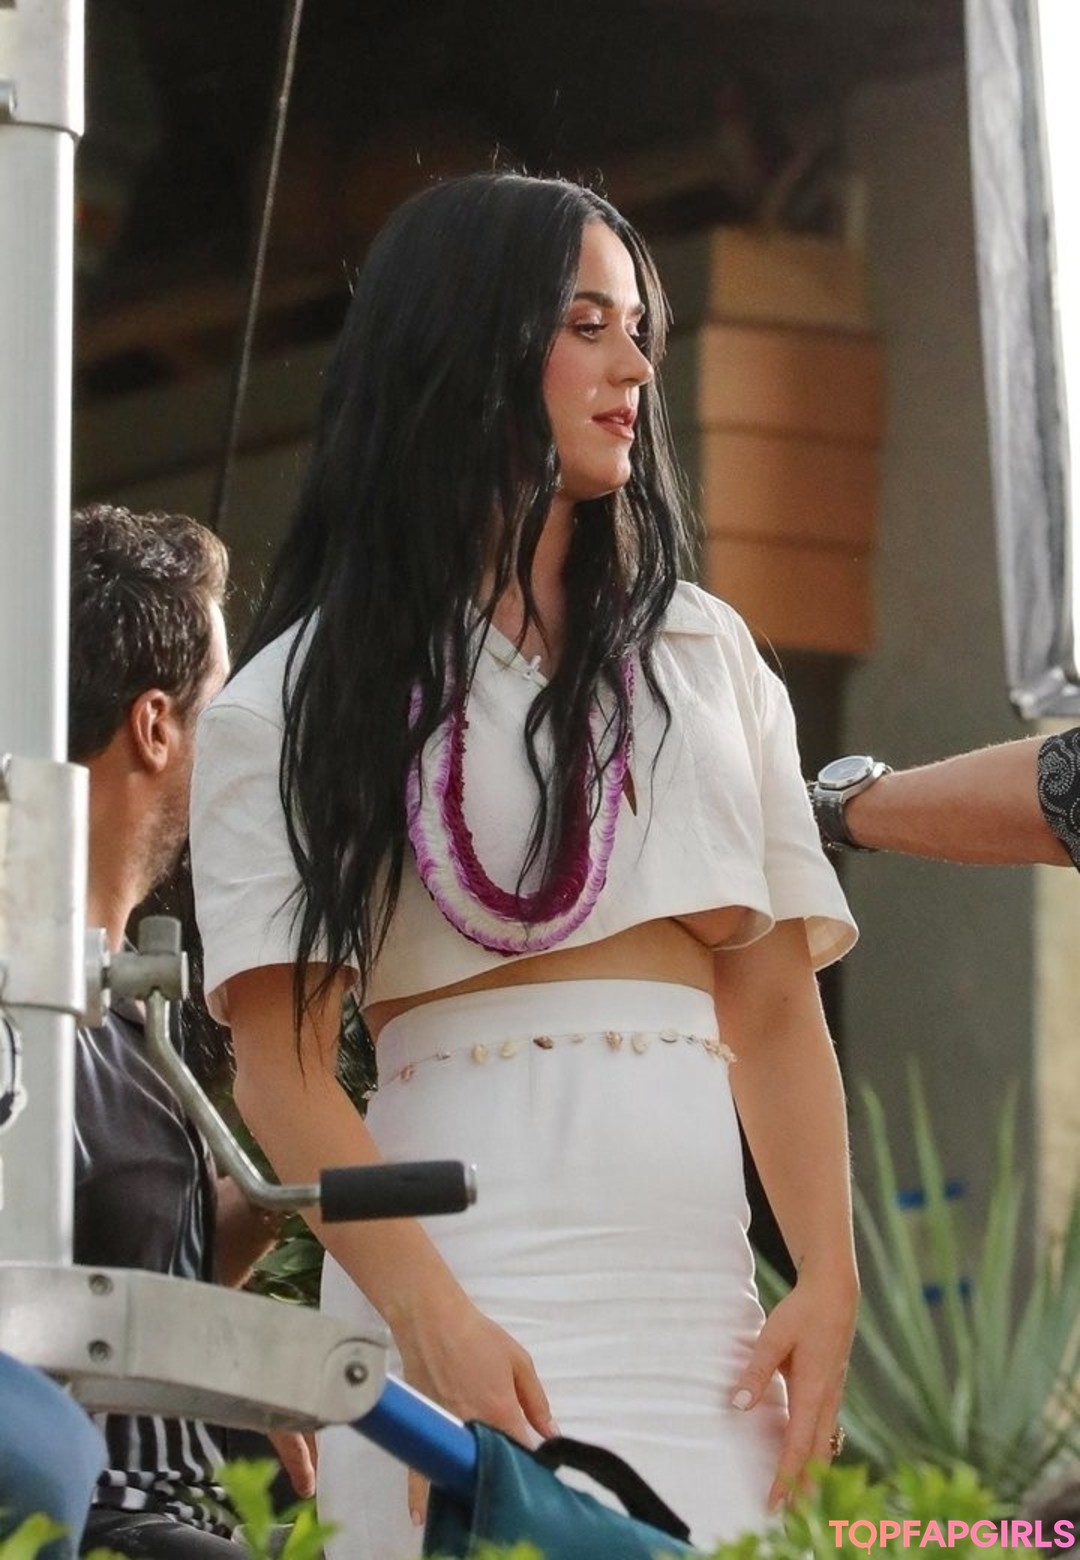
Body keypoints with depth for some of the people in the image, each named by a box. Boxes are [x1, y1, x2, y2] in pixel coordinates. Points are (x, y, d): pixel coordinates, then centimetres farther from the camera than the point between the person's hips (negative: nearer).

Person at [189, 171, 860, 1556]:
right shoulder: (308, 697, 5)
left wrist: (830, 1282, -2)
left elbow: (776, 1010, 12)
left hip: (699, 1281, 4)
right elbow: (281, 1065, -5)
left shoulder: (704, 655, 19)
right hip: (471, 1272, -4)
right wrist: (430, 1316, -20)